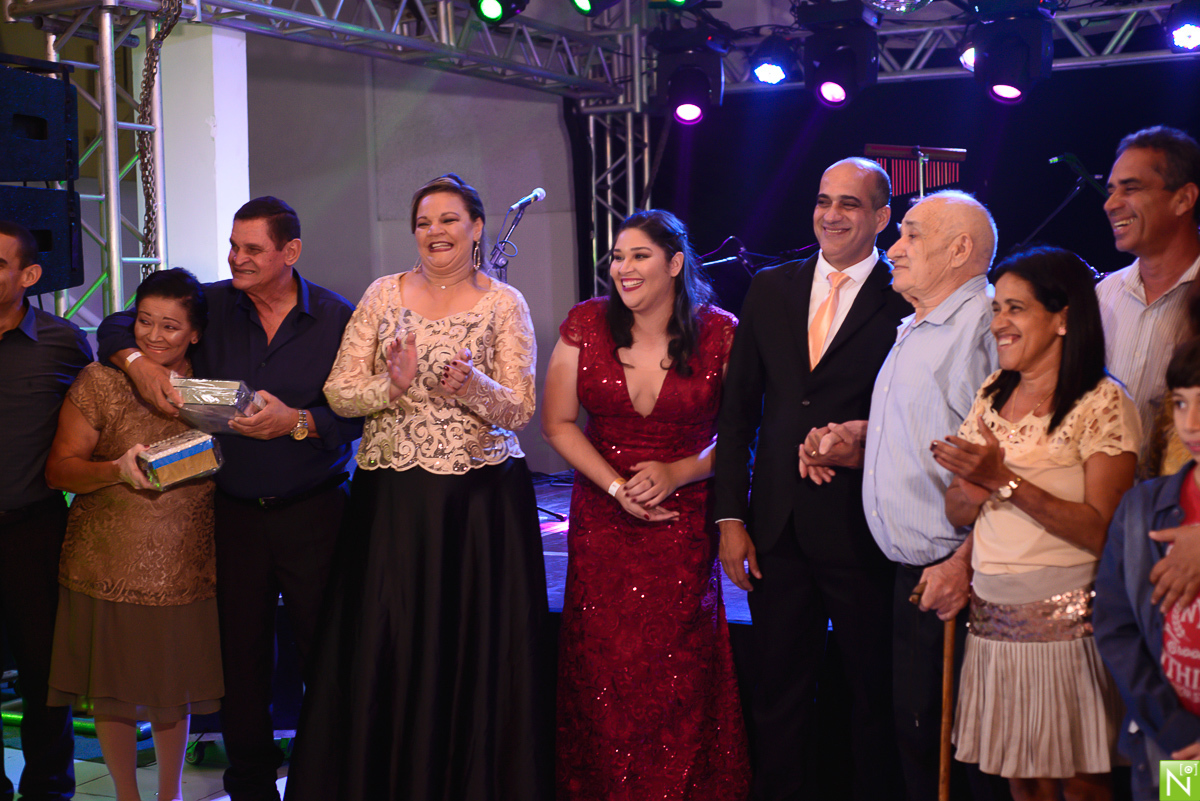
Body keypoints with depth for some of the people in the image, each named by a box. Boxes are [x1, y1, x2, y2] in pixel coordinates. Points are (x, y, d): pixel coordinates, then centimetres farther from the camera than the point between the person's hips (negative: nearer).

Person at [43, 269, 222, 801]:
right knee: (113, 691, 9)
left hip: (186, 570, 1)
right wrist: (118, 470, -19)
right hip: (109, 569, -1)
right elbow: (58, 469, -4)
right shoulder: (100, 383, -2)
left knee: (174, 693, 13)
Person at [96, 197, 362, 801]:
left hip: (313, 513, -2)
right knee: (240, 654, 8)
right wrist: (139, 364, -9)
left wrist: (296, 422, -21)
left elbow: (356, 413, -5)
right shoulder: (213, 305, 4)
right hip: (233, 511, 2)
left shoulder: (336, 318, -2)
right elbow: (119, 327, 11)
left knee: (325, 655, 0)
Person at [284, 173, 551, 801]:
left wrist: (474, 386, -21)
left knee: (475, 651, 2)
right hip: (393, 499, 2)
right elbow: (338, 393, 2)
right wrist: (392, 384, -16)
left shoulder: (504, 304, 3)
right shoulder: (383, 296, 8)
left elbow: (520, 411, -3)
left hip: (482, 499, -1)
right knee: (386, 650, 4)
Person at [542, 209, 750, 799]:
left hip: (685, 519, -2)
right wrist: (617, 487, -8)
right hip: (602, 517, 2)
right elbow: (558, 424, 1)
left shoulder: (719, 334, -6)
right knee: (604, 668, 4)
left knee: (679, 672, -1)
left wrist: (677, 473, -16)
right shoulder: (587, 325, -2)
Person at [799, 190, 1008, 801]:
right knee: (914, 731, 14)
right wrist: (852, 441, 9)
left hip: (961, 578, -9)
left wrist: (965, 562, -23)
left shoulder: (986, 324, -14)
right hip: (914, 575, 9)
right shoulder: (913, 330, 19)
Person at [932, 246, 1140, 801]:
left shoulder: (1102, 403, -9)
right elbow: (956, 513, 11)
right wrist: (975, 488, -12)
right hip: (993, 617, 5)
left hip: (1066, 622, -5)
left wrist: (1004, 481, -20)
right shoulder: (992, 395, 10)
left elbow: (1102, 531, -16)